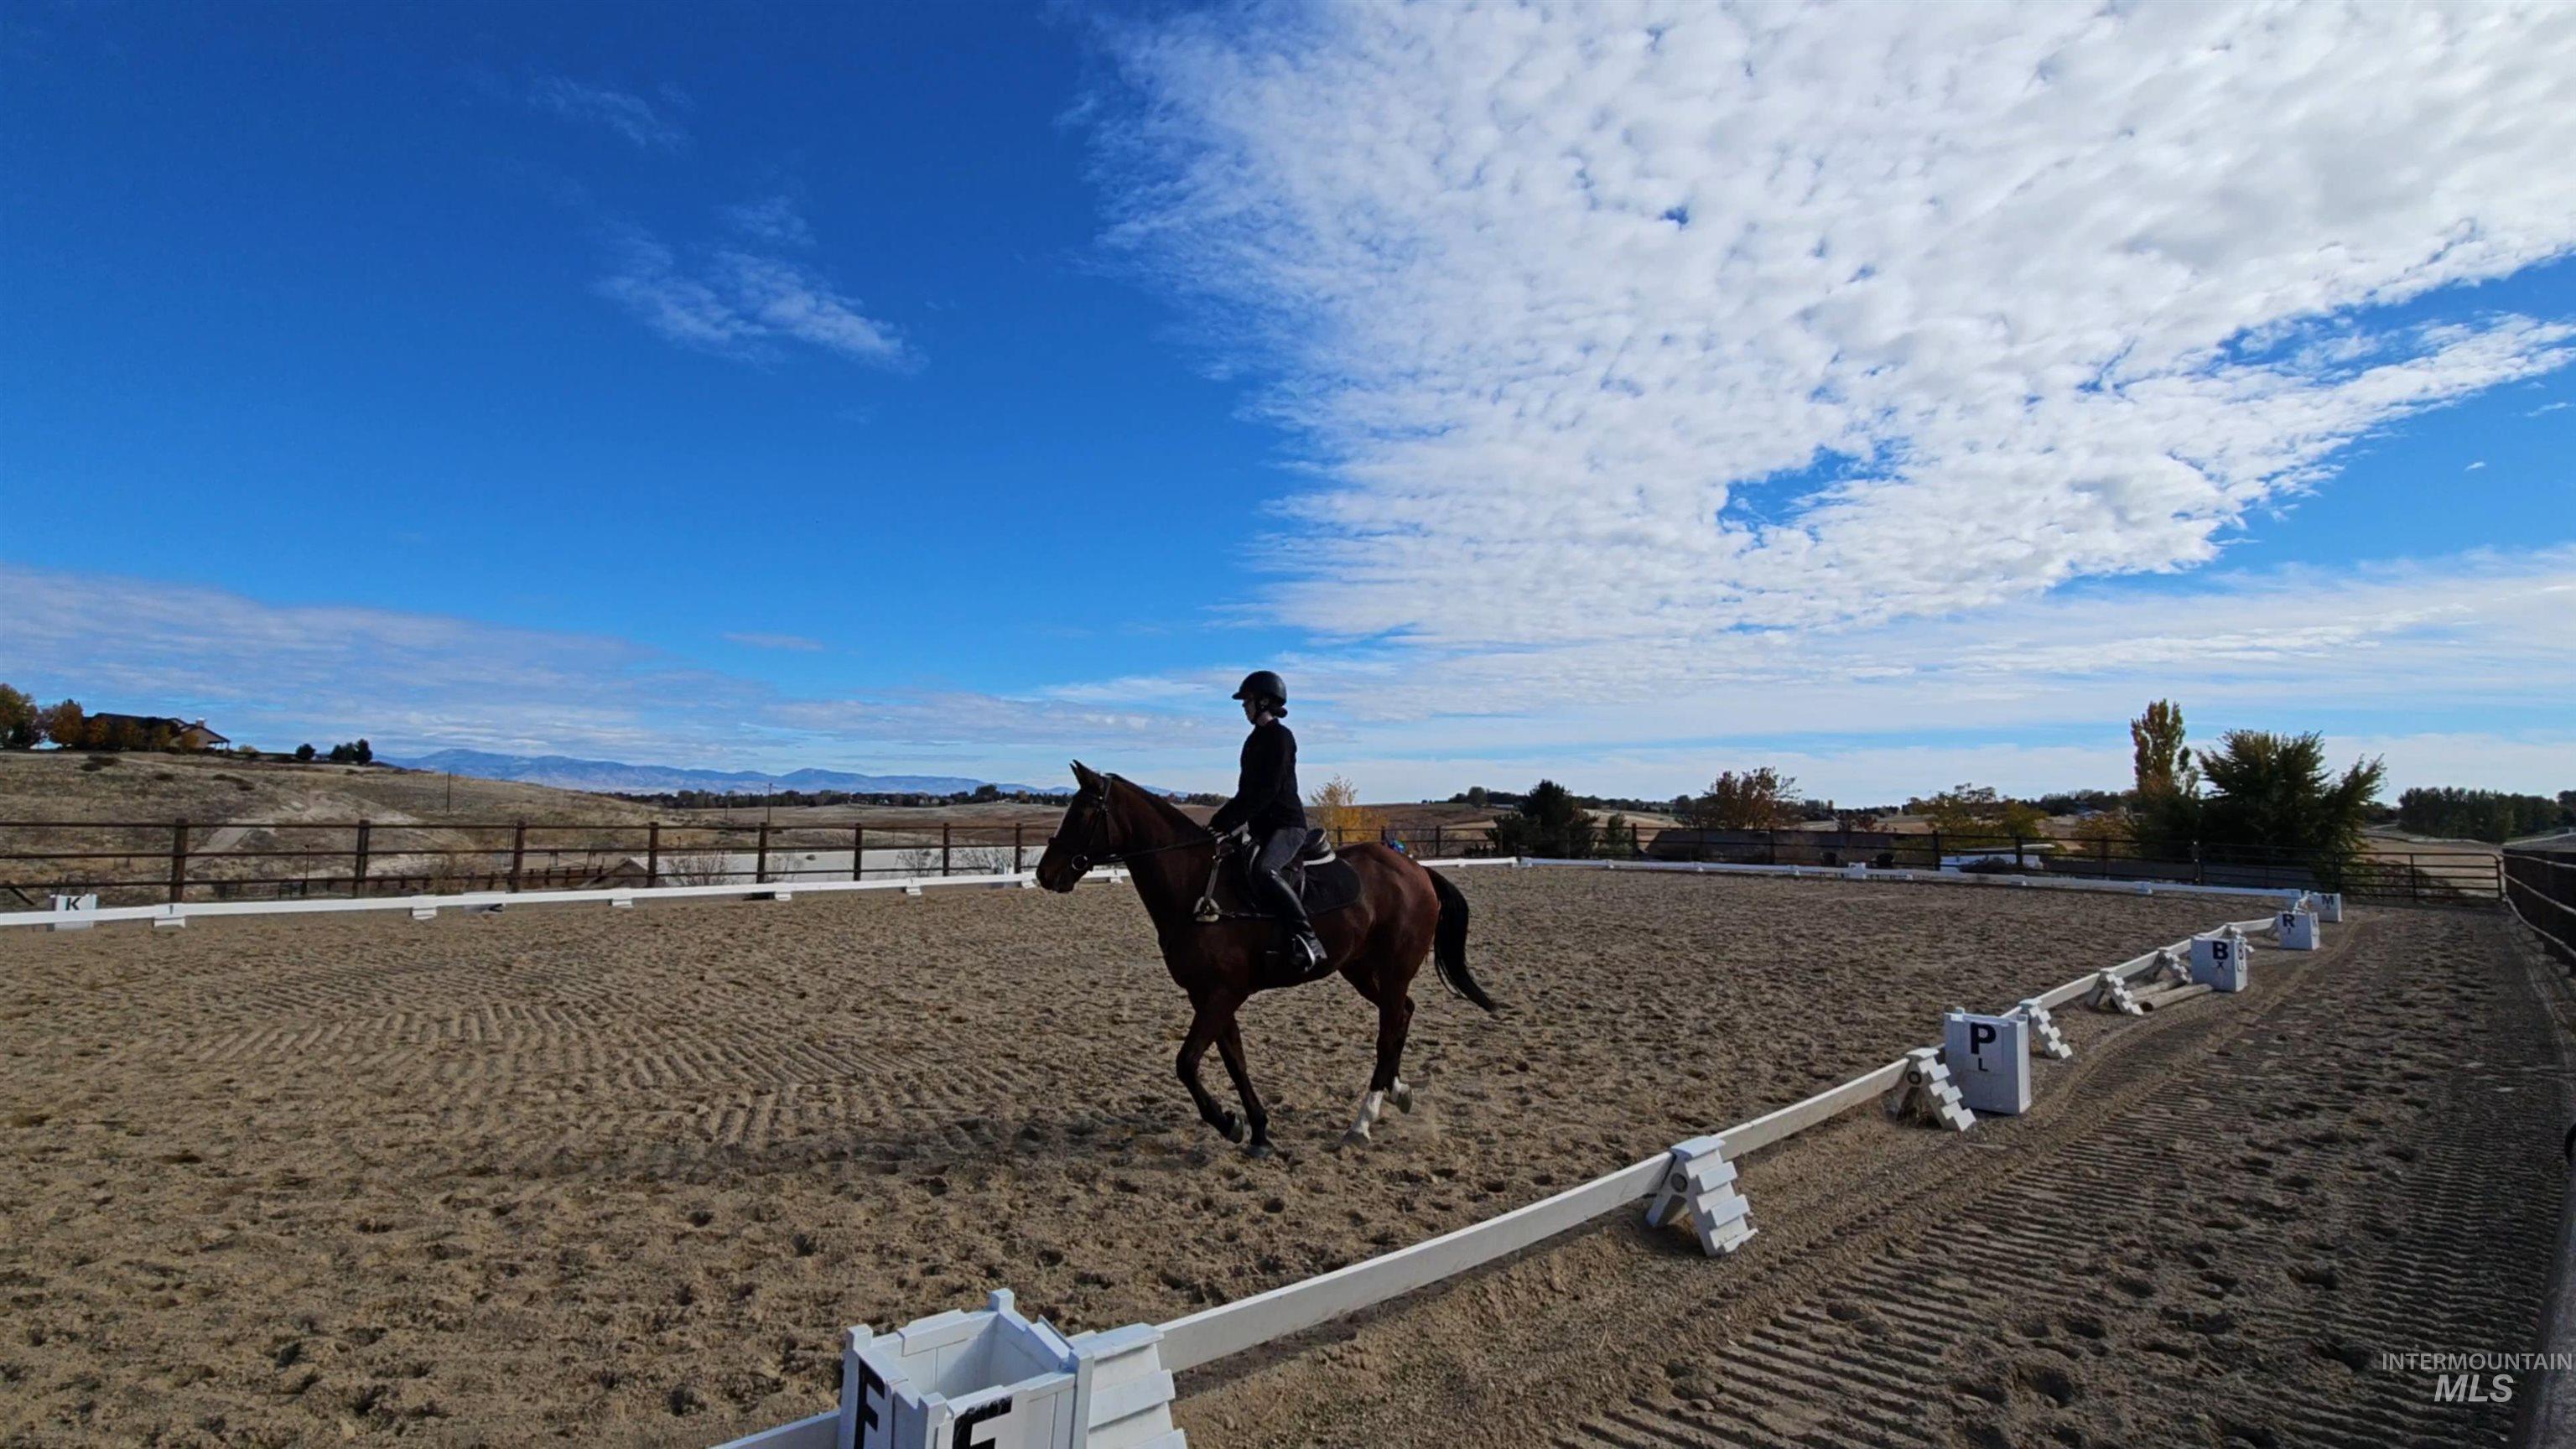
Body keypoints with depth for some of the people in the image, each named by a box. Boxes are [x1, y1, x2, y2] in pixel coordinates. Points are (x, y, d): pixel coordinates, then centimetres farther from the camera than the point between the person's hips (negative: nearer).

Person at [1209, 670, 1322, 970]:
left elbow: (1266, 790, -19)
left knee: (1261, 870, -34)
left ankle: (1309, 939, -31)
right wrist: (1220, 820, 12)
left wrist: (1228, 823, -21)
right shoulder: (1256, 739, 18)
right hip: (1262, 827, 10)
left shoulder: (1279, 736, -10)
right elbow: (1247, 791, 21)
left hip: (1286, 824, -10)